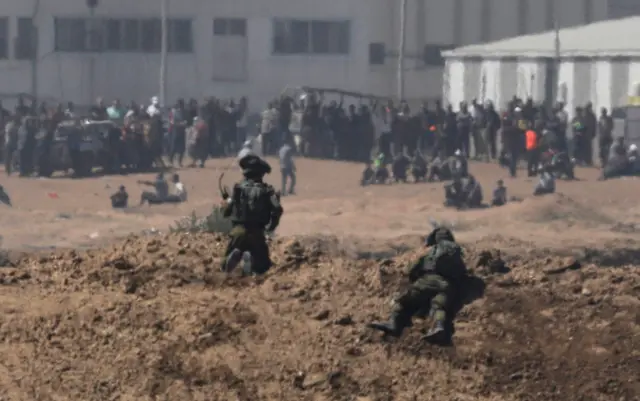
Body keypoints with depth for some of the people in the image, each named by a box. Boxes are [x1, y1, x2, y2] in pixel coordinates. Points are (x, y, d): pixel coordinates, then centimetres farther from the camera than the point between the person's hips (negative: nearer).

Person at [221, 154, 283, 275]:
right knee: (262, 266, 12)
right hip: (256, 233, -1)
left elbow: (226, 211, 3)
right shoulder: (267, 190, 1)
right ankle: (251, 258, -23)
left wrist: (225, 202, 26)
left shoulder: (238, 188, 1)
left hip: (238, 230, 1)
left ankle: (235, 255, -22)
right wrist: (270, 226, 5)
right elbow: (277, 209, -12)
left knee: (227, 266, 15)